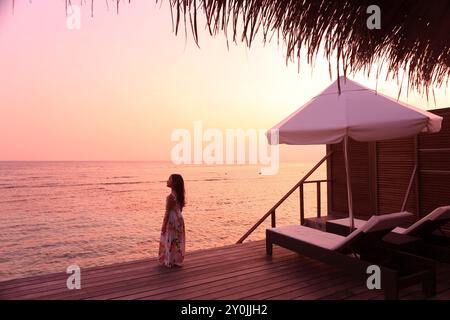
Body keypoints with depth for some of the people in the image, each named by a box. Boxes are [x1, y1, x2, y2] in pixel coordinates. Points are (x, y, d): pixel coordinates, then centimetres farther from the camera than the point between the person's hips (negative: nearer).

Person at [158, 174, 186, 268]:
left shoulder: (171, 197, -22)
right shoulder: (180, 195, 3)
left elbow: (167, 212, -19)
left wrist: (164, 225, -13)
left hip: (171, 221, -8)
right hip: (179, 219, 8)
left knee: (169, 241, 6)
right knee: (178, 241, 16)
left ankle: (169, 261, 16)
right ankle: (177, 260, 26)